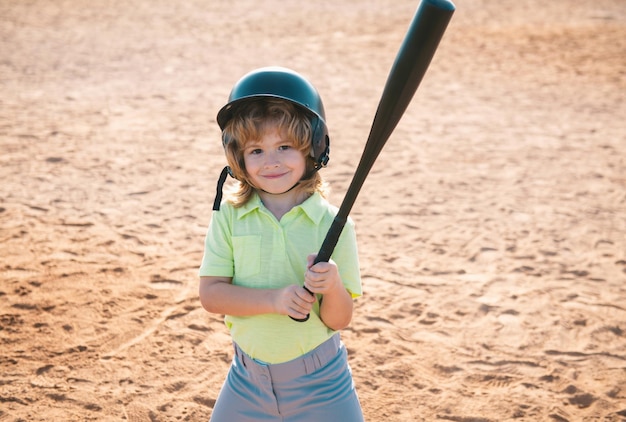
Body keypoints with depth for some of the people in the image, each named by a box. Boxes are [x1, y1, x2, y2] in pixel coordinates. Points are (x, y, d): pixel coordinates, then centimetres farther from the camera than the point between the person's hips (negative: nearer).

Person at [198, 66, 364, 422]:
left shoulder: (333, 223, -11)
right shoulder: (230, 215, -6)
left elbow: (339, 320, -8)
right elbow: (210, 294, -11)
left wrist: (332, 286, -29)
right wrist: (274, 299, -25)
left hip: (319, 379, -1)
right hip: (247, 376, 2)